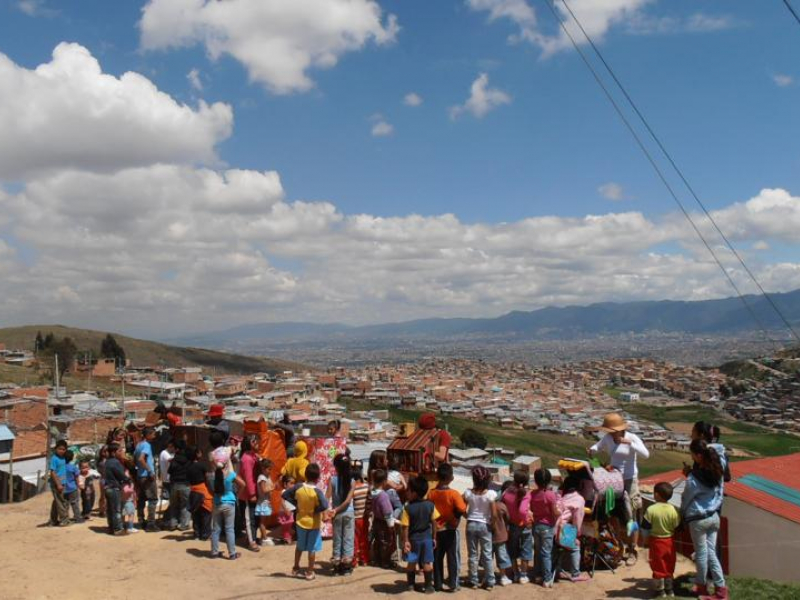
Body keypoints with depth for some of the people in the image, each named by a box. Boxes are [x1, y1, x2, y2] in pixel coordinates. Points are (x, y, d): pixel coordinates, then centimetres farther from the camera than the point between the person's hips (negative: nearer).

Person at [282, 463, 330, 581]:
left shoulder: (298, 487, -10)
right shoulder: (317, 492, -23)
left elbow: (284, 495, -2)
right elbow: (324, 506, -36)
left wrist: (296, 504, 0)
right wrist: (316, 510, -18)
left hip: (301, 521, 4)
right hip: (313, 523, -4)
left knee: (299, 546, 21)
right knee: (312, 548, 9)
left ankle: (295, 569, 32)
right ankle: (310, 573, 17)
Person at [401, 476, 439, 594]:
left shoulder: (408, 508, -18)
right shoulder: (430, 505, -9)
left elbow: (405, 527, -15)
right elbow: (434, 523, -2)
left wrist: (405, 541, -7)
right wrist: (434, 537, 8)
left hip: (413, 539, -1)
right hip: (427, 538, 1)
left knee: (411, 563, 15)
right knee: (427, 563, 9)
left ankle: (411, 585, 24)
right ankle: (428, 586, 13)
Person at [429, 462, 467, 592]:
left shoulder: (431, 493, -6)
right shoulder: (454, 494, -18)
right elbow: (463, 512, -18)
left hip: (437, 530, 3)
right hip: (451, 530, -3)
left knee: (437, 558, 12)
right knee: (453, 558, 7)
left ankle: (437, 584, 18)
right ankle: (453, 585, 9)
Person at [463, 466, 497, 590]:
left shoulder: (468, 493, -9)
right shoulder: (491, 494, -14)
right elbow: (494, 513, -12)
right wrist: (493, 524, 5)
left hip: (471, 525, 1)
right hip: (485, 525, -1)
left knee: (472, 554, 12)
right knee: (487, 555, 9)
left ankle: (473, 581, 19)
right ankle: (489, 582, 14)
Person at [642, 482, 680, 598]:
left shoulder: (651, 509, -19)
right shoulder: (673, 510, -11)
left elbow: (645, 527, -12)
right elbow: (677, 526, -2)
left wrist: (646, 540, 2)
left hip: (656, 541, -3)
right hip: (670, 541, 3)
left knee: (658, 566, 10)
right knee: (669, 565, 17)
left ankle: (660, 589, 18)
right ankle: (669, 589, 27)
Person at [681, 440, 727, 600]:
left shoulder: (694, 477, -20)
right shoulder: (717, 473, -4)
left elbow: (686, 499, -8)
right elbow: (720, 495, 10)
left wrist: (682, 515, 6)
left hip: (698, 519, -5)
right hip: (714, 516, 6)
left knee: (701, 554, 9)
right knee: (711, 552, 12)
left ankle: (702, 585, 24)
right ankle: (720, 587, 12)